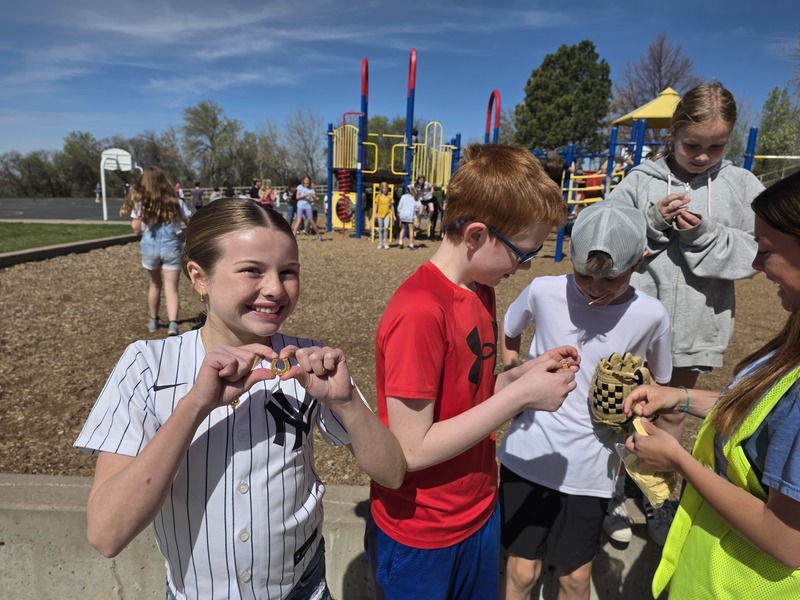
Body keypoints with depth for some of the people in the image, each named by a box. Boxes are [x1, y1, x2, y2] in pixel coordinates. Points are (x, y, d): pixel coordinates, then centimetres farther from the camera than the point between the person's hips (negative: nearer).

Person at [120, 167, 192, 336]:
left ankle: (153, 321, 33)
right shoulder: (175, 201, 2)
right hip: (171, 247, -1)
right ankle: (173, 324, -22)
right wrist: (182, 235, 15)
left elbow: (136, 228, -8)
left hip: (150, 247, 1)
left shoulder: (140, 203, 0)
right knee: (171, 288, -3)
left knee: (155, 284, 21)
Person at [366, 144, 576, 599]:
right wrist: (522, 394, -24)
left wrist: (526, 373, -8)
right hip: (421, 538, -7)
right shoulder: (419, 313, -28)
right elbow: (411, 450, -26)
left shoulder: (481, 289, -1)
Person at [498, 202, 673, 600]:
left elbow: (658, 385, 6)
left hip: (590, 469, 1)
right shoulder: (543, 292, -12)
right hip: (528, 456, 0)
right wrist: (514, 375, -4)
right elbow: (508, 333, 8)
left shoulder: (650, 316, -11)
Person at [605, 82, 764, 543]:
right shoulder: (640, 181, -6)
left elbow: (753, 253, -6)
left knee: (674, 411, 20)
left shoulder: (741, 185, -3)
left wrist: (704, 233, -21)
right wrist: (650, 221, -21)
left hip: (698, 324, 2)